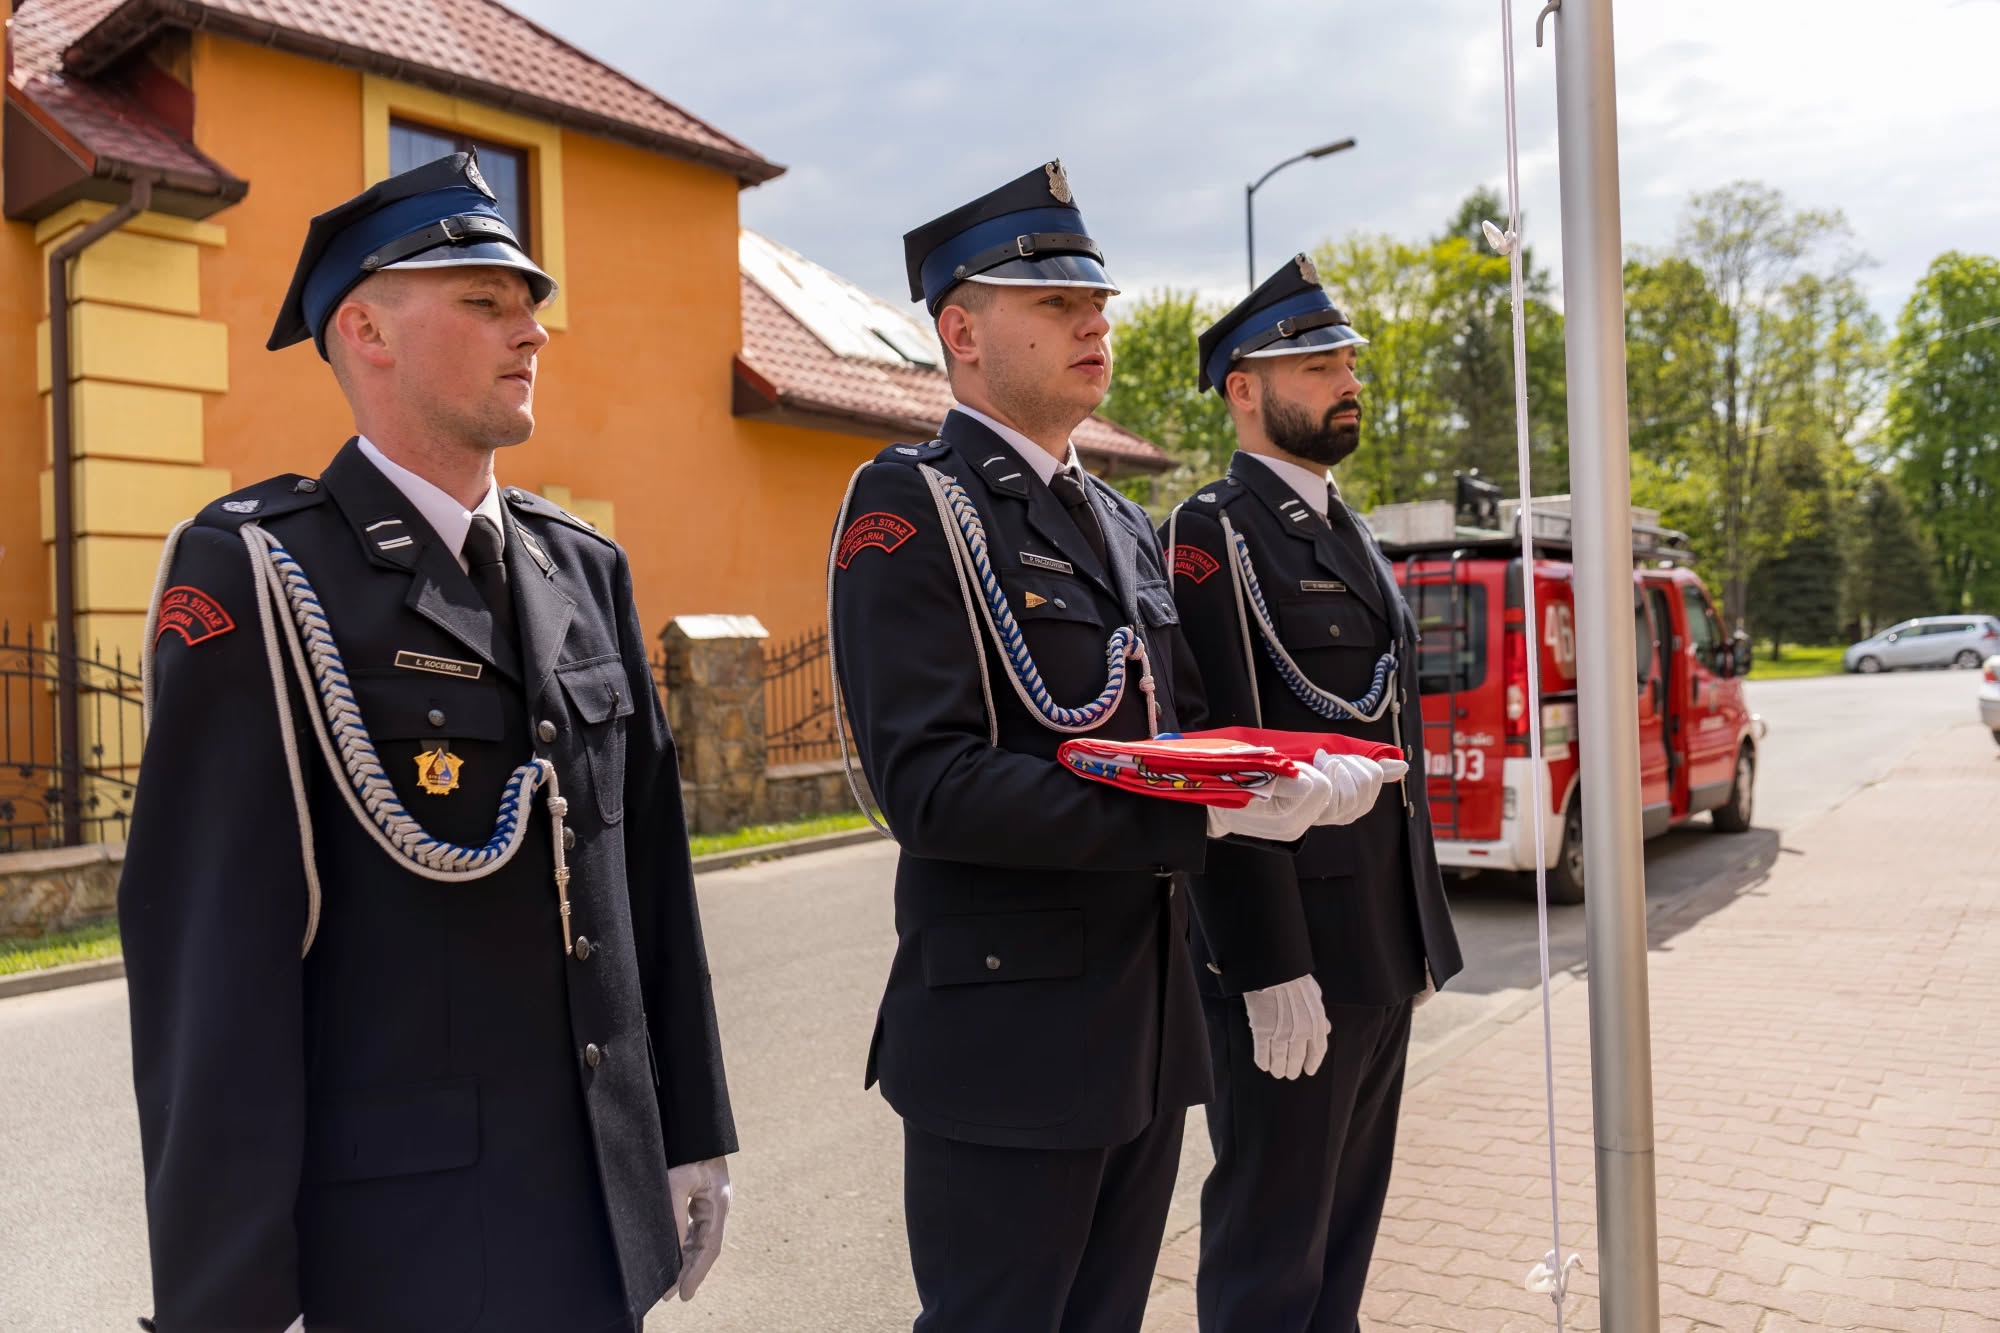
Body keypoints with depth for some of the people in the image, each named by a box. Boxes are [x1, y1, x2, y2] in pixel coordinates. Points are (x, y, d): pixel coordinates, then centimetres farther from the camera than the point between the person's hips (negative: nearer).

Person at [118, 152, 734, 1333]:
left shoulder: (585, 568, 7)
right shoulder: (255, 573, -12)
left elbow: (650, 872, 8)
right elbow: (213, 955, -15)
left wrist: (693, 1136, 11)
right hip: (390, 1230, -5)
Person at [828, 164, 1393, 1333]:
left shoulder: (1125, 525, 15)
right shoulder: (911, 505, -12)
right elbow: (931, 785, -22)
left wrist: (1294, 778, -5)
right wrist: (1205, 816, -26)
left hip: (1148, 1021, 8)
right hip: (1012, 1030, -7)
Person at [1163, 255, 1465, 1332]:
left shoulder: (1346, 534, 15)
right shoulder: (1212, 535, -13)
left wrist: (1419, 923, 18)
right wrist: (1270, 971, -21)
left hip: (1385, 948, 9)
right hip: (1294, 953, -8)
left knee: (1347, 1218, 20)